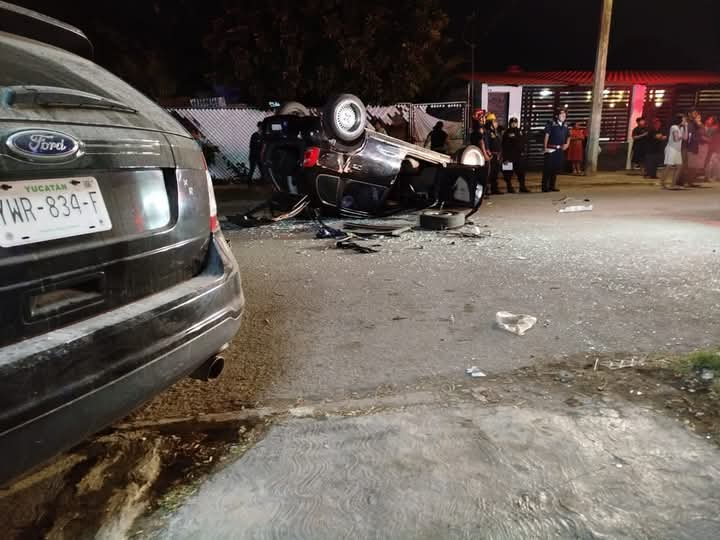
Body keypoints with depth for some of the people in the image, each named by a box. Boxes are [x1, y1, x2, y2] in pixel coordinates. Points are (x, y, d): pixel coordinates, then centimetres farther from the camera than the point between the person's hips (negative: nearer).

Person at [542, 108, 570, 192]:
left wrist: (567, 144, 7)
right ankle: (545, 187, -2)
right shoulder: (551, 124, -3)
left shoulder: (565, 126, 14)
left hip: (560, 150, 6)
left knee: (556, 168, 8)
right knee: (548, 168, -6)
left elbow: (568, 136, 25)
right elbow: (547, 135, -8)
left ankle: (552, 186, 17)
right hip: (551, 149, -6)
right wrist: (545, 147, -14)